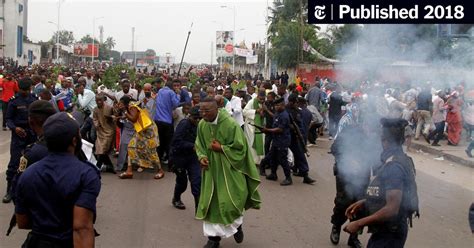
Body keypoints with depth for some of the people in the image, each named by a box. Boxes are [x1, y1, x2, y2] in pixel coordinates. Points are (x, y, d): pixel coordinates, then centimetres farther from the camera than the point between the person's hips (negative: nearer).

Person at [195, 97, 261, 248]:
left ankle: (237, 224, 31)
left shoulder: (230, 124, -20)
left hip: (229, 169, -4)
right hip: (211, 169, 4)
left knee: (229, 200, -1)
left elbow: (240, 147, -14)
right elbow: (199, 145, 9)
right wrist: (202, 157, -10)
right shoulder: (202, 125, -4)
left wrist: (220, 148, -18)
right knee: (211, 202, 5)